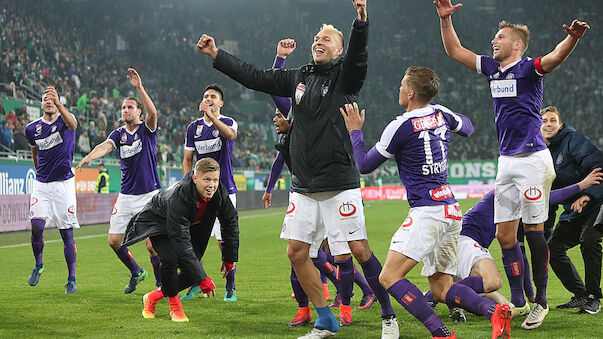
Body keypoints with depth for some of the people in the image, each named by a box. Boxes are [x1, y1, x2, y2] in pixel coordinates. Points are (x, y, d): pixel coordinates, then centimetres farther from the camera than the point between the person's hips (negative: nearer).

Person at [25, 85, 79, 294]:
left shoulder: (64, 120, -6)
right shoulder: (32, 128, 6)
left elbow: (72, 124, -33)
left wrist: (58, 103, -49)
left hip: (64, 183, -3)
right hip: (41, 184, 3)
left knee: (67, 233, -1)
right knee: (36, 226, -11)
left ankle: (71, 279, 9)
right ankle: (38, 265, 16)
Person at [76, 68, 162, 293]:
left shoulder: (147, 129, -2)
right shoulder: (118, 134, 6)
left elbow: (153, 112, -24)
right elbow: (106, 146, -14)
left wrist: (139, 87, -34)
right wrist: (90, 156, -36)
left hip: (149, 195, -4)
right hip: (126, 196, 4)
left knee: (153, 245, -9)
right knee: (114, 241, 3)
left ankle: (161, 283, 13)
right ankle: (136, 273, 28)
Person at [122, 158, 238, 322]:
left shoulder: (220, 193, -25)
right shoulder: (178, 197, -42)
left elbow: (231, 222, -4)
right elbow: (181, 243, -43)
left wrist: (229, 259, -2)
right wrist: (202, 278, -45)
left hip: (189, 226, 6)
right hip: (158, 222, -6)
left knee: (192, 274, -4)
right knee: (170, 259, -31)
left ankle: (153, 297, 21)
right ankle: (174, 305, -5)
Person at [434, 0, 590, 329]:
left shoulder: (528, 68, -8)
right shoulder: (492, 68, 13)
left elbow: (555, 57, -29)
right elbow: (454, 50, 22)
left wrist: (573, 37, -49)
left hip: (533, 159, -7)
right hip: (506, 162, 7)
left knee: (534, 232, -3)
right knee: (505, 235, 6)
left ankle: (541, 302, 8)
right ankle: (518, 301, 16)